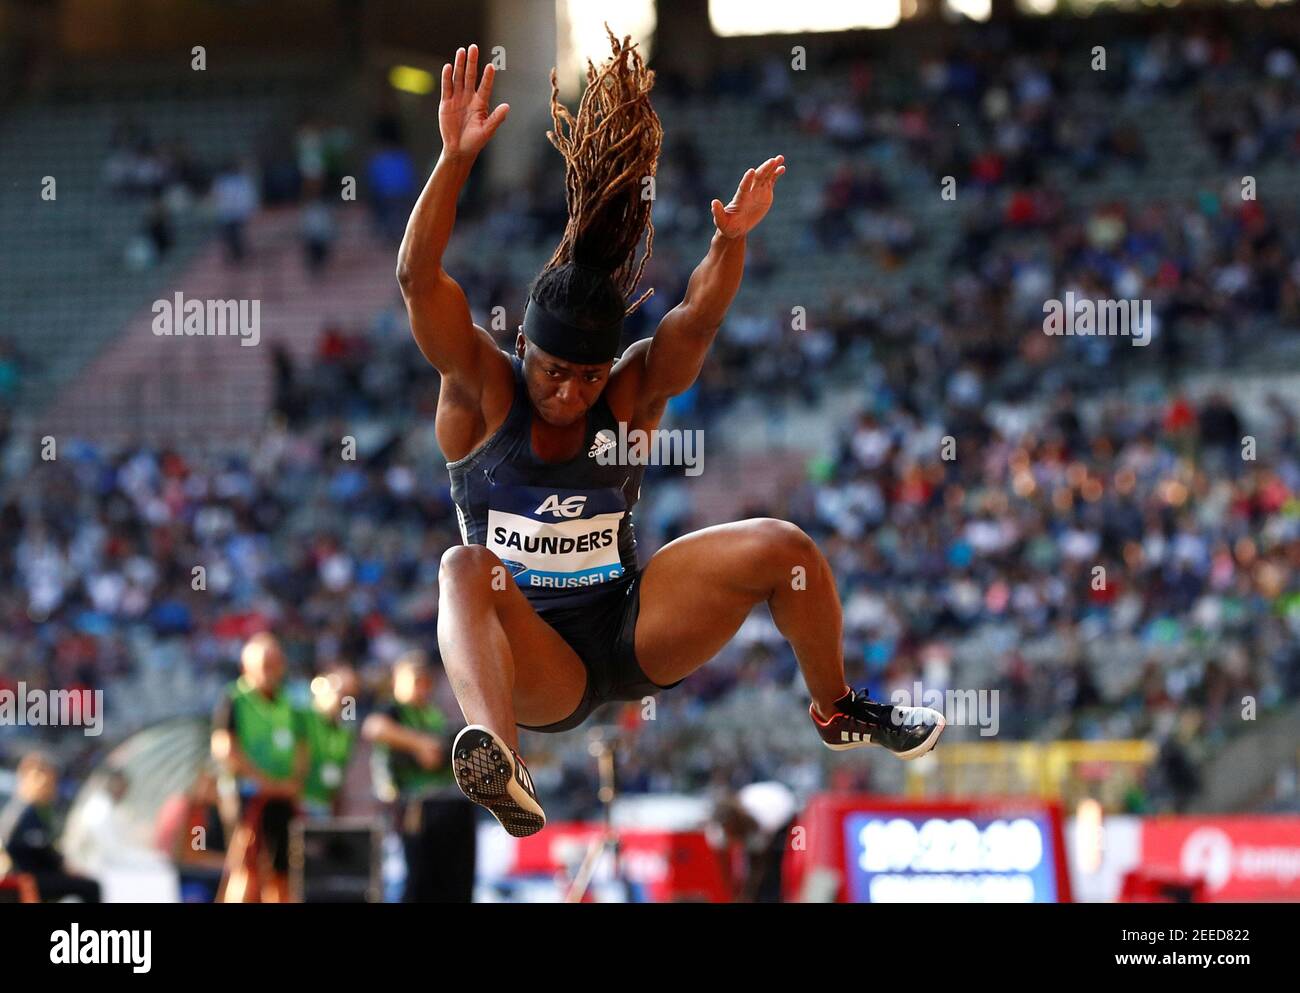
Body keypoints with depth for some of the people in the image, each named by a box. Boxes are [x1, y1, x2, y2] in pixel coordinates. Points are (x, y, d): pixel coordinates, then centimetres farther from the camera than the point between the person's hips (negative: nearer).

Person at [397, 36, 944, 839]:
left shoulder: (633, 394, -1)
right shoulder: (481, 392, -8)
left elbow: (697, 319, -18)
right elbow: (419, 276, -21)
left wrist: (733, 240, -38)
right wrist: (457, 159, -32)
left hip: (635, 634, 3)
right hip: (539, 668, -3)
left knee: (783, 548, -11)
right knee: (466, 570, -36)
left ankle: (838, 712, 16)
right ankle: (499, 760, -64)